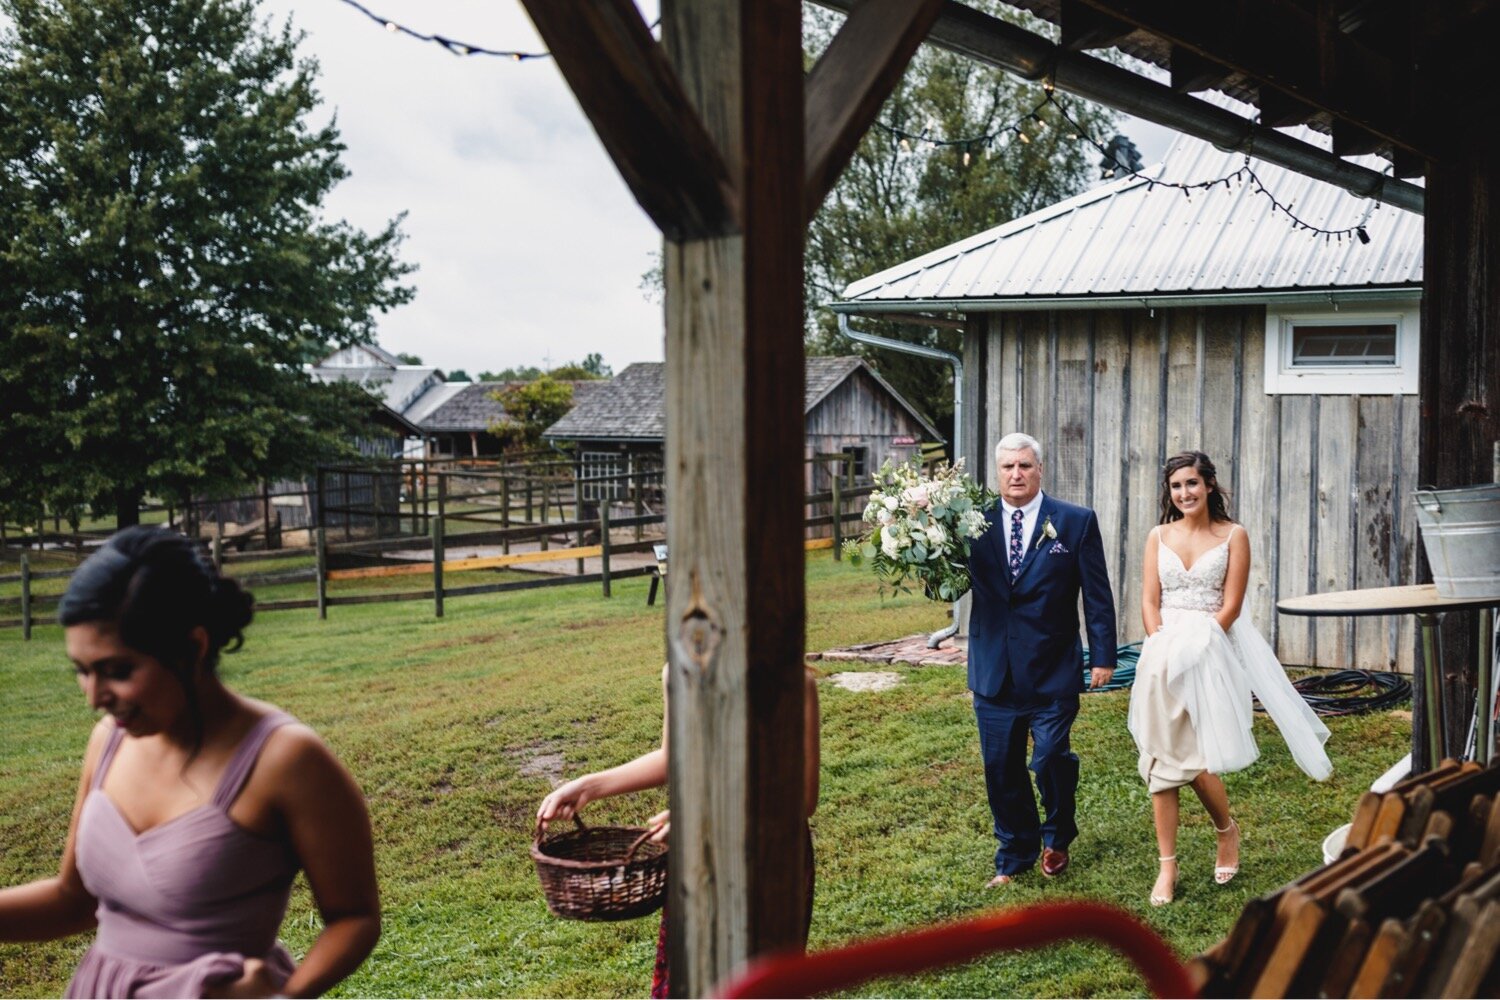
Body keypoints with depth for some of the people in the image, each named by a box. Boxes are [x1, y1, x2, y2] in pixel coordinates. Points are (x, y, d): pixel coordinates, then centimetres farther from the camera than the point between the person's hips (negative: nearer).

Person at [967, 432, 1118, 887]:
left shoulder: (1076, 522, -1)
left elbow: (1097, 594, 0)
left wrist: (1103, 656, -3)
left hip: (1052, 670, -2)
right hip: (994, 672, 2)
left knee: (1051, 758, -4)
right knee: (1001, 768, 9)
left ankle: (1057, 837, 27)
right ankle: (1014, 856, 28)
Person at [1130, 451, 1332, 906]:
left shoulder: (1233, 536, 1)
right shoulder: (1159, 536, 10)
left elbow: (1230, 606, -5)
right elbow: (1149, 602, 5)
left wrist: (1193, 646, -13)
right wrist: (1160, 647, -10)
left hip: (1210, 651, -3)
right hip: (1162, 652, 3)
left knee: (1195, 759, -9)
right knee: (1161, 758, -1)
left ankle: (1226, 829, 22)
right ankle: (1167, 866, 5)